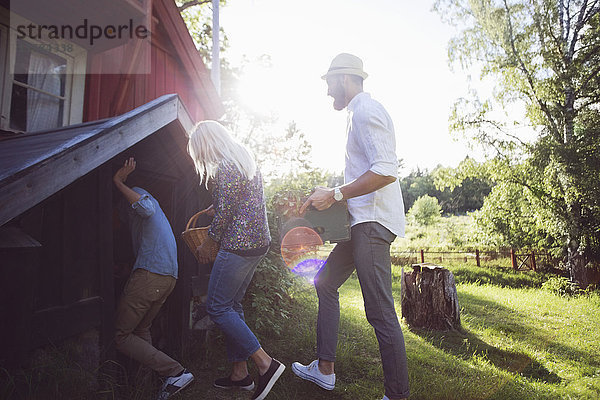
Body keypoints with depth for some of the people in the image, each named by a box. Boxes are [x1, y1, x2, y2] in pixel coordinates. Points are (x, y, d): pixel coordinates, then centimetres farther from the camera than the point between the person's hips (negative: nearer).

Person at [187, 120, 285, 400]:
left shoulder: (224, 168, -13)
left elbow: (224, 213, -16)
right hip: (258, 242, 10)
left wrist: (207, 245, -2)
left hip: (238, 246, -10)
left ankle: (266, 364, -2)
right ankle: (239, 374, 21)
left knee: (217, 307, -2)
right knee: (232, 306, 14)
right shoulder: (248, 162, 17)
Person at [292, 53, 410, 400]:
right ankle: (325, 369, 26)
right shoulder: (361, 112, 23)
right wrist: (333, 195, 19)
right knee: (326, 282, 16)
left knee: (381, 312, -8)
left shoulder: (366, 111, -10)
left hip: (373, 222, -11)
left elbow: (386, 171, -23)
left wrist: (336, 195, -19)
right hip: (363, 221, 11)